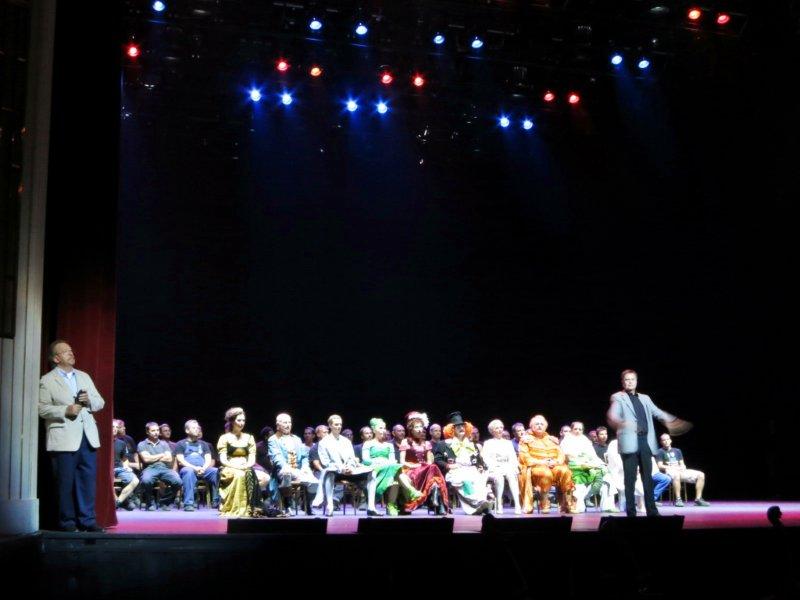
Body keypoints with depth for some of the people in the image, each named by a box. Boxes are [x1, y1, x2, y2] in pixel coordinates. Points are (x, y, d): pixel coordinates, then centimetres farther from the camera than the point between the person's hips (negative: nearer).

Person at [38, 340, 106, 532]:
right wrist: (65, 411, -18)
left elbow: (100, 402, 19)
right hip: (64, 440, -5)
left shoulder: (84, 377, 19)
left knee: (88, 480, 4)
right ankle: (67, 522, 9)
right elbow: (42, 409, -7)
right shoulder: (47, 381, 1)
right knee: (65, 482, -1)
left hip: (87, 437, 5)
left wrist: (89, 401, -2)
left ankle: (87, 520, 11)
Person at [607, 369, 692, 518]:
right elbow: (612, 415, -13)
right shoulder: (618, 397, 3)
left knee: (648, 477, 6)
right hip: (630, 442, -5)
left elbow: (657, 412, 21)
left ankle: (651, 510, 10)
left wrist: (675, 421, 10)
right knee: (630, 478, -4)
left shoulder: (644, 398, 21)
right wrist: (621, 423, -35)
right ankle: (631, 512, -1)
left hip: (646, 441, 5)